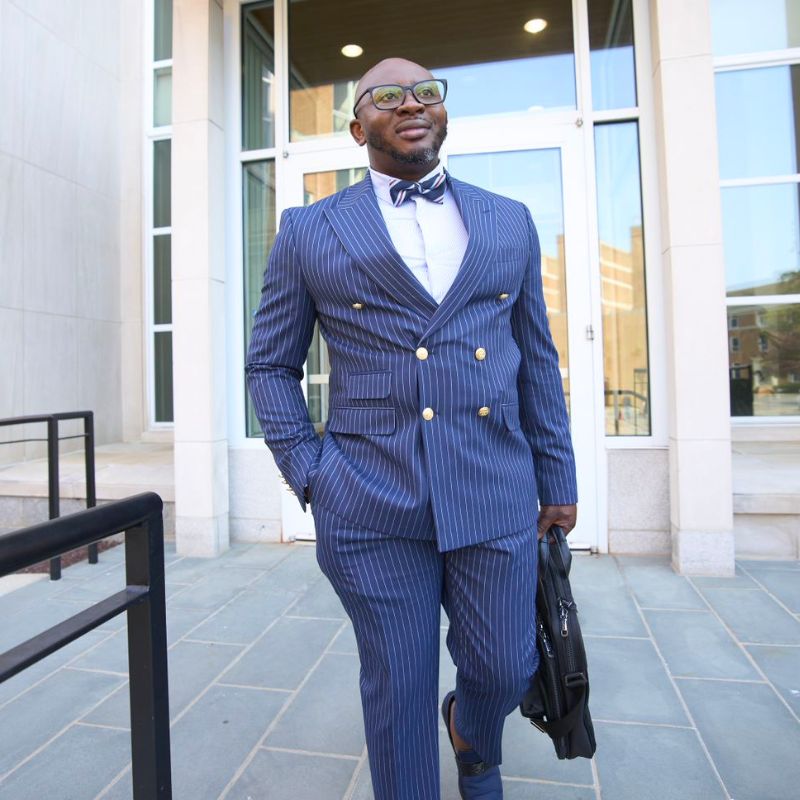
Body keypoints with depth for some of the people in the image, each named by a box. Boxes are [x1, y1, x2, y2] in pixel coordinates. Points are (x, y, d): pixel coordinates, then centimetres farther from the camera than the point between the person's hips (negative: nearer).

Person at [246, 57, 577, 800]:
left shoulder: (509, 222, 11)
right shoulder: (309, 231, 3)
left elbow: (537, 358, 12)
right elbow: (270, 365, 7)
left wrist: (558, 477, 11)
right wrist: (308, 475, -3)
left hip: (494, 495, 3)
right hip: (371, 504, -2)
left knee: (504, 669, 14)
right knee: (398, 689, 10)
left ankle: (474, 736, 50)